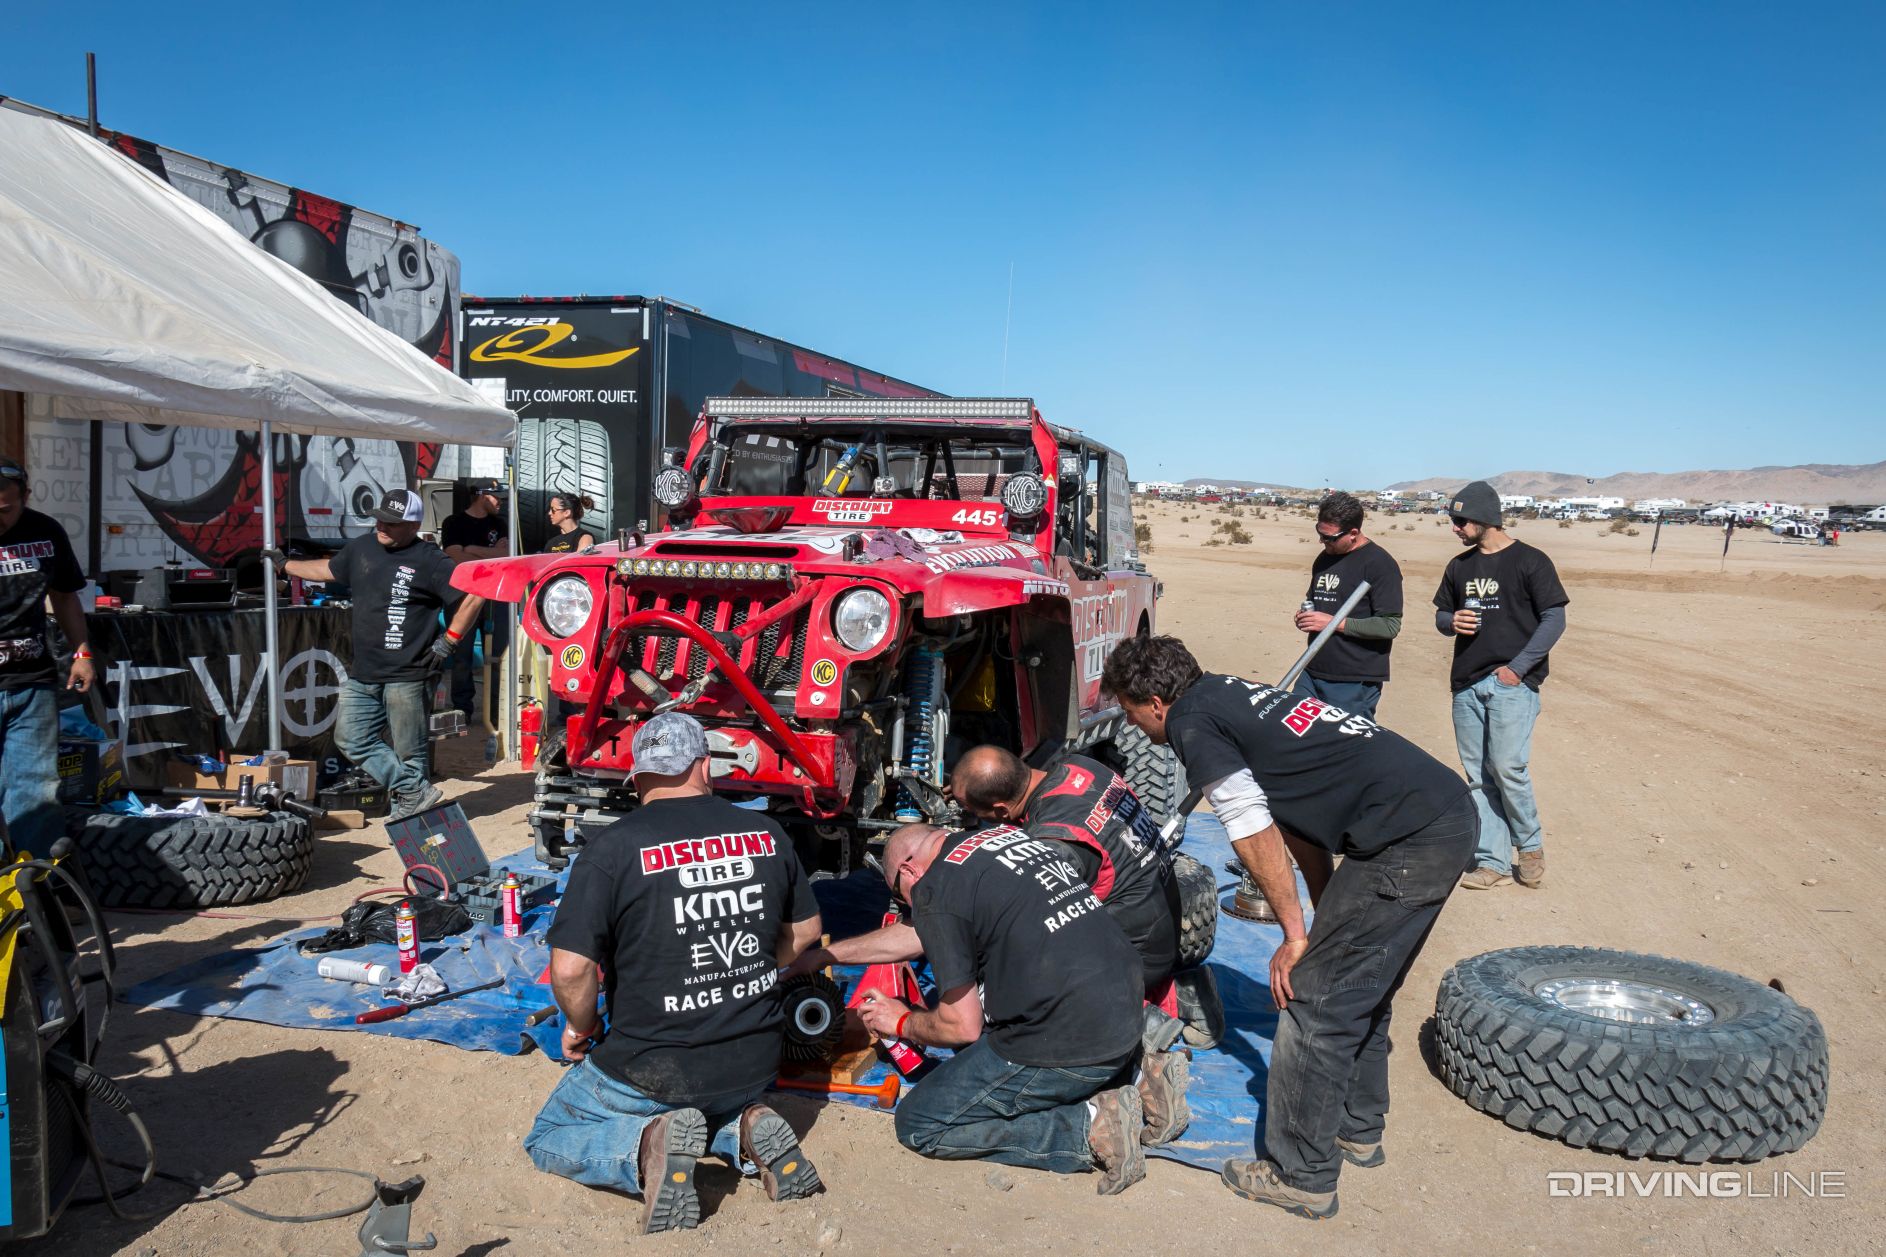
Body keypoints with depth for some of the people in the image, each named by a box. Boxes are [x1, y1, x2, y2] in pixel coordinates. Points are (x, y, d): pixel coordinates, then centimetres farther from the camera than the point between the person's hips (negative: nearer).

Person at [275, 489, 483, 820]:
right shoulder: (361, 548, 11)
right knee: (352, 738, 5)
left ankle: (407, 808, 10)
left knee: (408, 752, -1)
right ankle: (417, 792, 7)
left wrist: (449, 642, -10)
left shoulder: (428, 560, -9)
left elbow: (472, 597, -12)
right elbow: (327, 569, 32)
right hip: (362, 674, 8)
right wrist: (285, 564, 42)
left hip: (405, 677, -7)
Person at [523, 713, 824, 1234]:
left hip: (653, 1071, -4)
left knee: (547, 1141, 20)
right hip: (755, 1063, 4)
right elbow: (805, 932, 10)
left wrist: (580, 1027, 2)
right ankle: (744, 1127, 3)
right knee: (718, 1102, 38)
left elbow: (570, 968, -18)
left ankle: (647, 1144, -10)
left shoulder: (612, 848, -15)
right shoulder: (767, 833, -2)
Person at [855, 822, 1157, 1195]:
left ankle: (1088, 1129, -6)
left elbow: (963, 1026, -6)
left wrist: (904, 1023, 15)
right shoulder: (1010, 833, 17)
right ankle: (1139, 1076, 11)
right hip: (1126, 1015, 9)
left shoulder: (934, 891, -7)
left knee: (918, 1125, 6)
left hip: (1066, 1047, -8)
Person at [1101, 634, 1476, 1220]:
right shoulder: (1234, 694, 22)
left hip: (1407, 842, -10)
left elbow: (1253, 832, -9)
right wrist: (1327, 920, 21)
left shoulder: (1192, 722, -5)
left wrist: (1296, 935, 0)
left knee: (1314, 1003, 0)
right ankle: (1357, 1129, 39)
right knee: (1362, 988, 24)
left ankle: (1301, 1178, 11)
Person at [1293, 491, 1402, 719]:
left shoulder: (1379, 564, -11)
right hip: (1312, 674, 8)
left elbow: (1390, 626, -17)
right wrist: (1305, 615, 5)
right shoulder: (1324, 559, 13)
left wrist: (1335, 623, -18)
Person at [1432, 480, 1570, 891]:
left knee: (1508, 766, -14)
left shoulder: (1530, 561, -3)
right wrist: (1452, 621, -3)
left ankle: (1530, 845, 8)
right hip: (1467, 683, 6)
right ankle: (1494, 861, 10)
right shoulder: (1459, 567, 14)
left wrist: (1518, 667, -13)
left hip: (1512, 682, -6)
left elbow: (1554, 619, -6)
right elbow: (1441, 614, 22)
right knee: (1479, 775, 5)